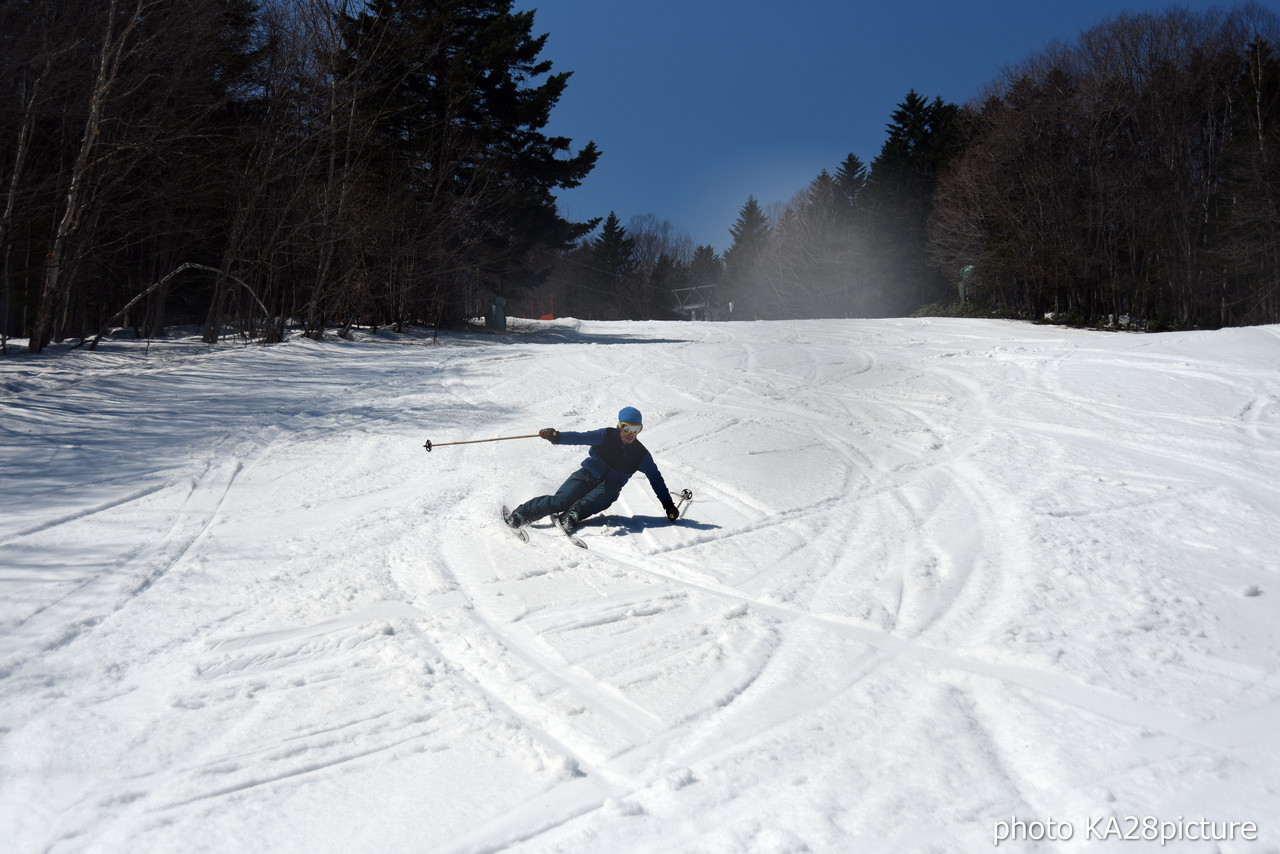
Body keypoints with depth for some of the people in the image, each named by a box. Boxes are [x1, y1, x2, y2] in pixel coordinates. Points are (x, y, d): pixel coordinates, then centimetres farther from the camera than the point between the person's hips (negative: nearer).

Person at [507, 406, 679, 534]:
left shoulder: (641, 455, 3)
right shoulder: (607, 436, -3)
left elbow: (656, 479, 12)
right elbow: (581, 438, -17)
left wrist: (668, 505, 8)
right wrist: (557, 437, -36)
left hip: (610, 486, 2)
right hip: (587, 475, -2)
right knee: (561, 501, -26)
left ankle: (571, 516, -58)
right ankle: (519, 515, -26)